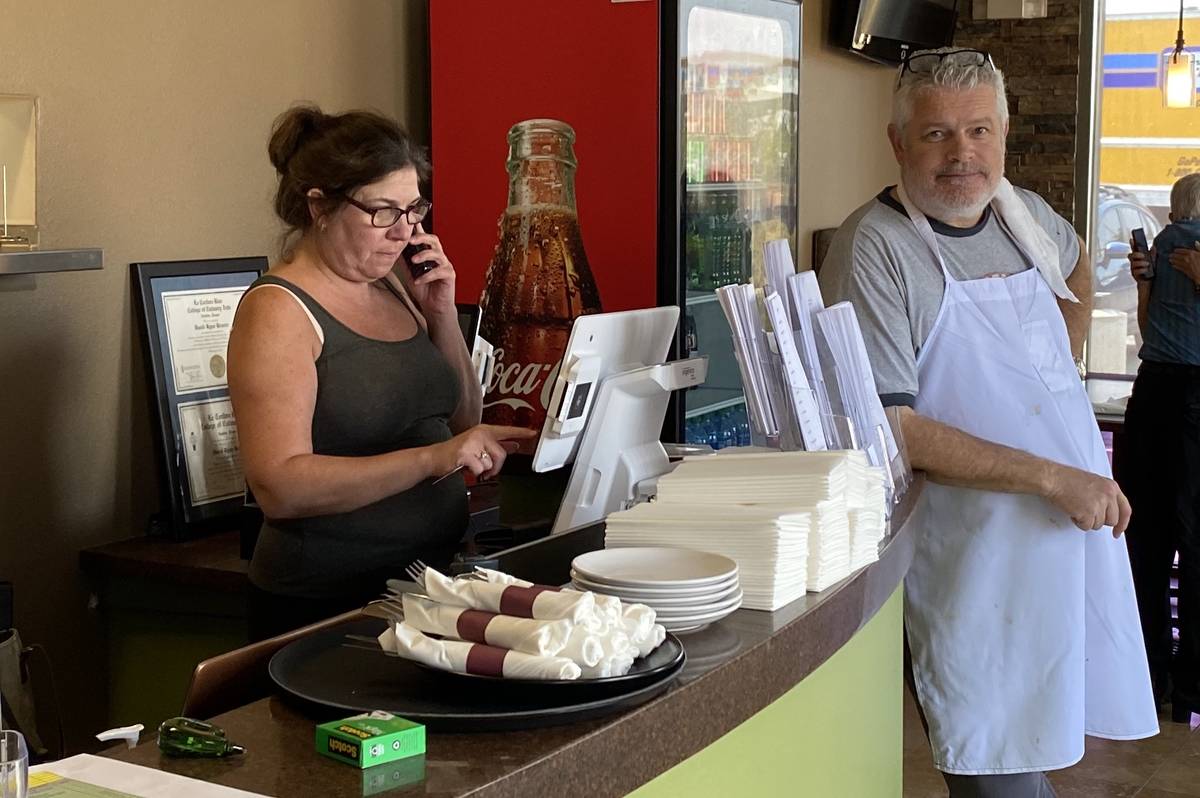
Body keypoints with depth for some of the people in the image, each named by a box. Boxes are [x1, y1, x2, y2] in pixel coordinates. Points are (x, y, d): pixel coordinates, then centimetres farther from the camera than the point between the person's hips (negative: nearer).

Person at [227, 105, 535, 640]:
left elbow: (461, 422, 18)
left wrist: (442, 314, 4)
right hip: (324, 608, -6)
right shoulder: (278, 310, -10)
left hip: (431, 586, 6)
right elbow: (279, 486, -21)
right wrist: (431, 459, -27)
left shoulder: (393, 286, 11)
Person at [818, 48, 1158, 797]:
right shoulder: (875, 247, -14)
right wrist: (1052, 478, -22)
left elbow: (1076, 263, 33)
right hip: (973, 560, -7)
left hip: (1075, 532, 7)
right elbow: (886, 425, -21)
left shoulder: (1024, 213, 7)